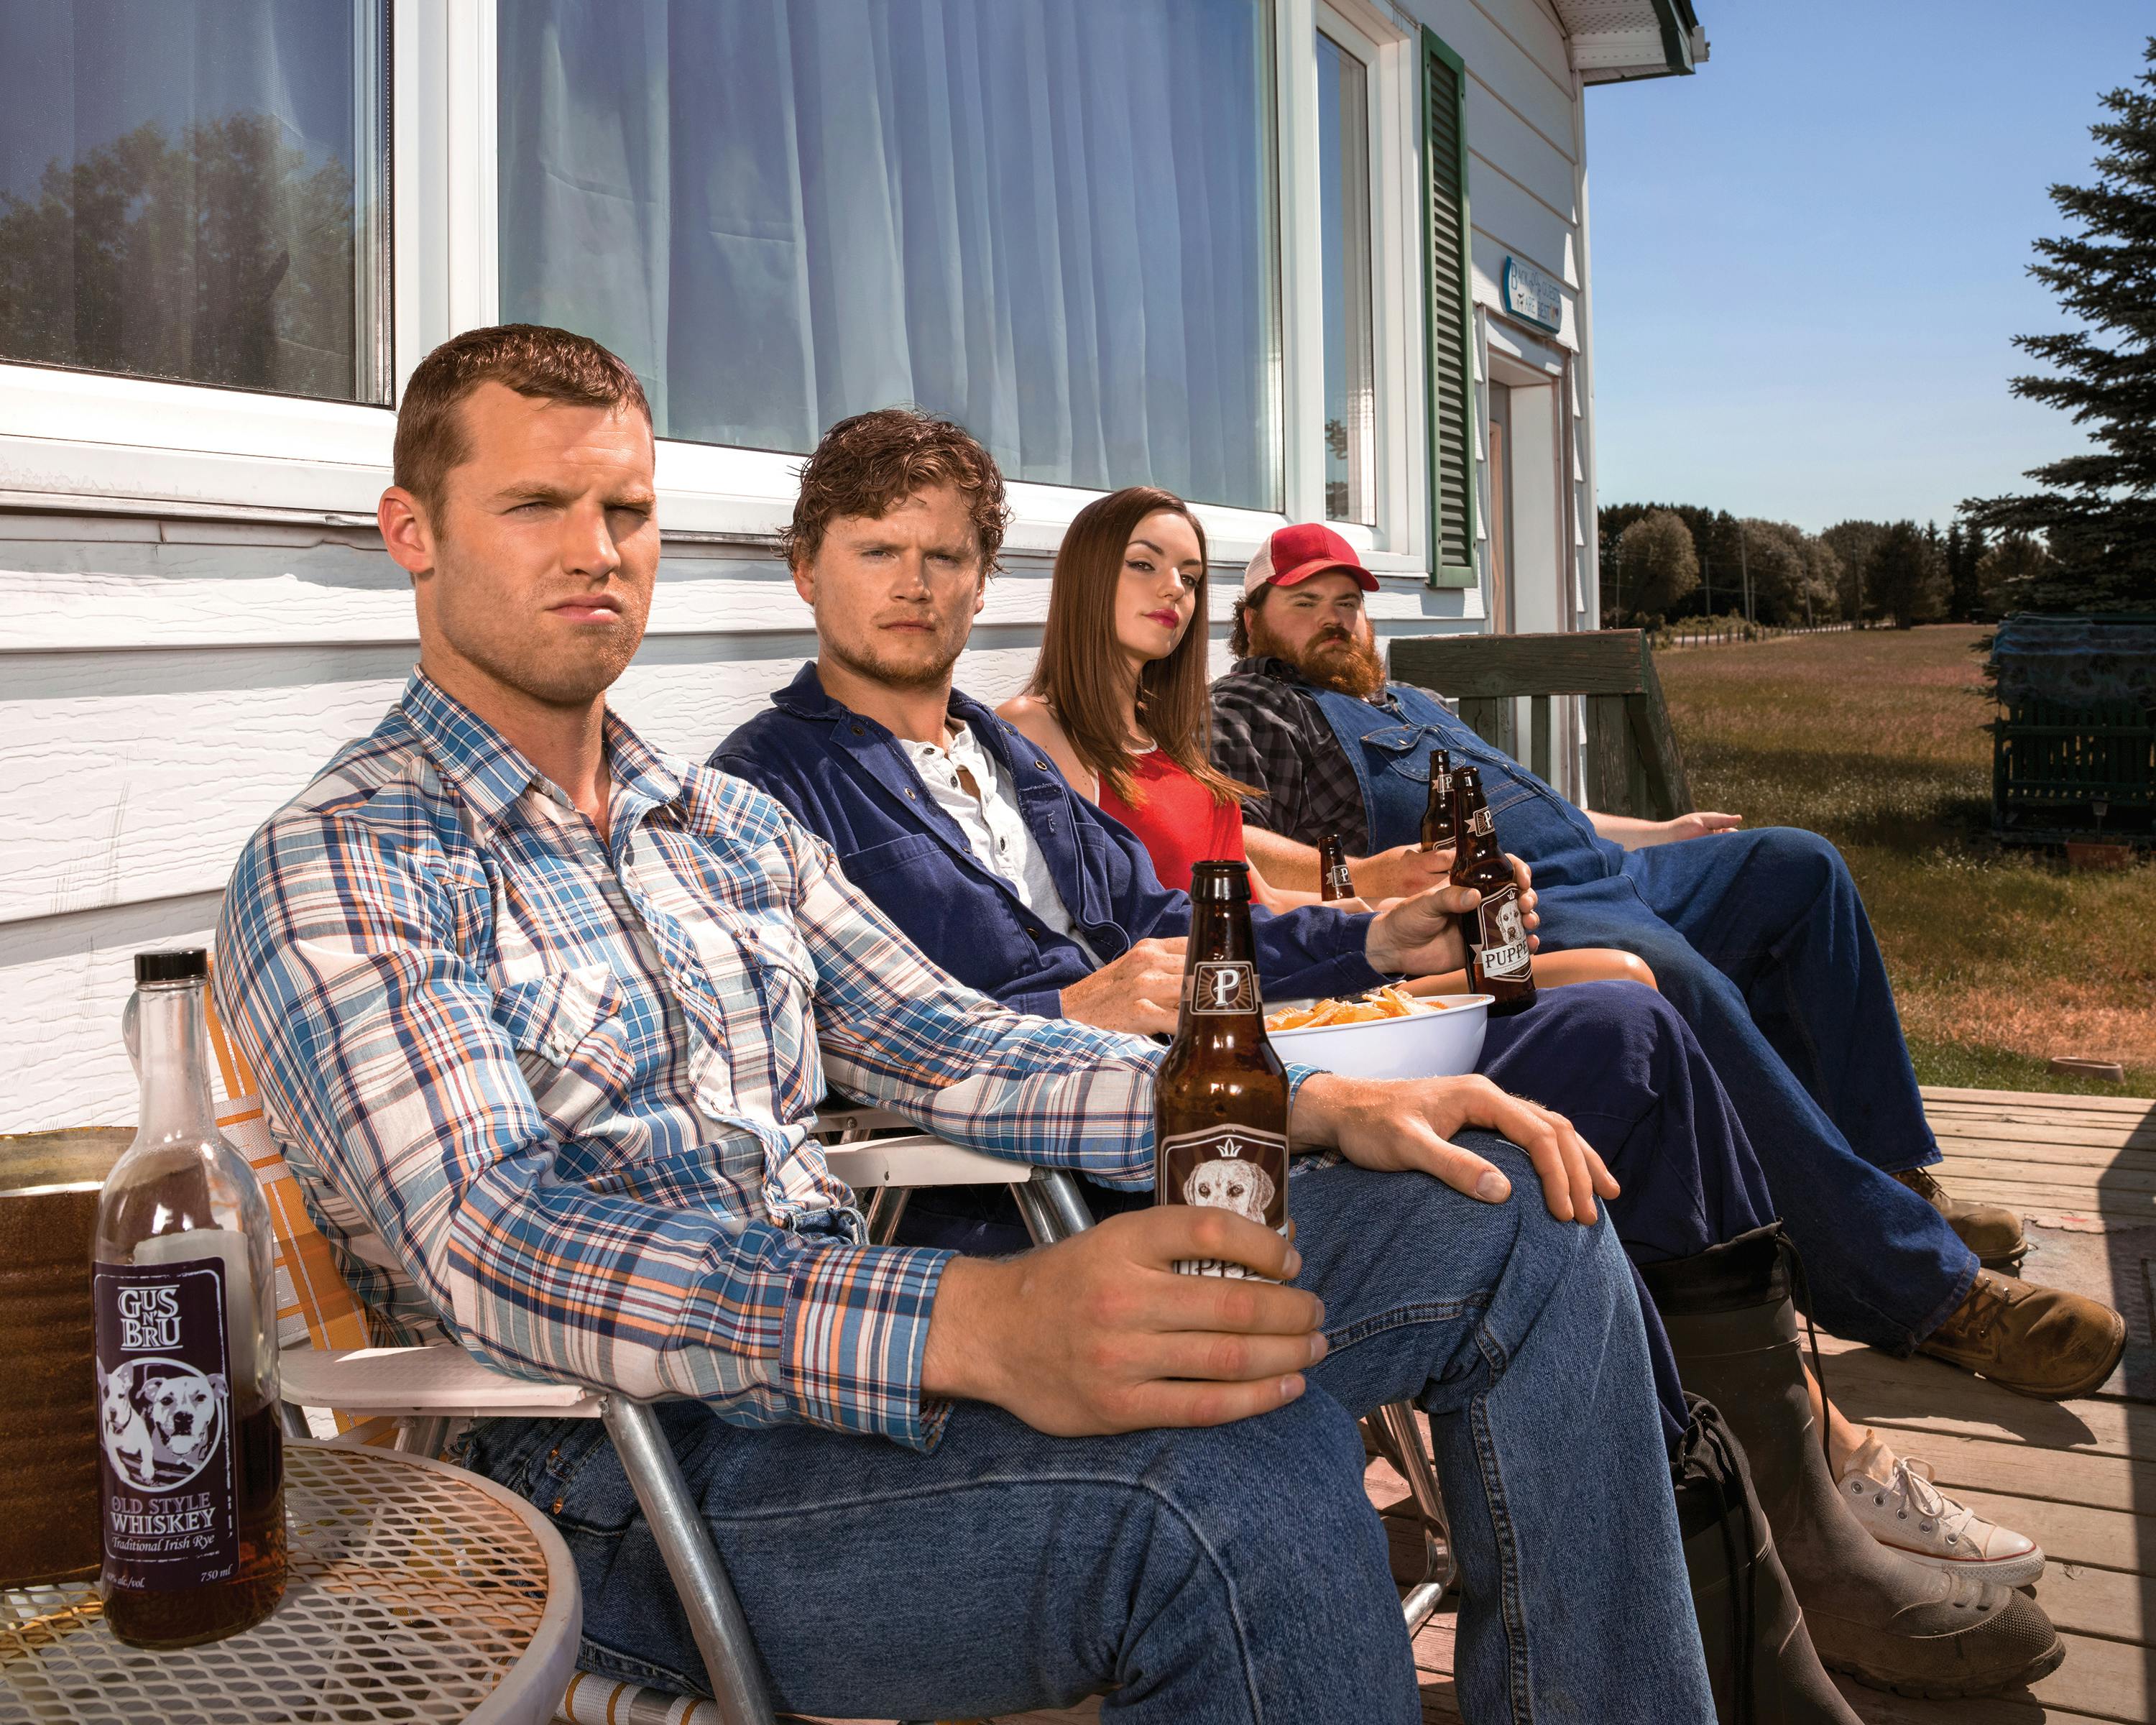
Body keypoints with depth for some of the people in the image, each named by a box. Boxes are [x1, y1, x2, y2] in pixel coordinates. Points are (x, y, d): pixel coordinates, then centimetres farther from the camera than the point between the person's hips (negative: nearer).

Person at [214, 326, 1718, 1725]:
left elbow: (945, 1049, 14)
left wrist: (1319, 1107, -2)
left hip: (857, 1359, 7)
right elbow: (492, 1245, -21)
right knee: (1245, 1476, -36)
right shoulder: (334, 872, -5)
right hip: (635, 1472, -7)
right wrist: (968, 1322, -37)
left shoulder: (731, 826, 19)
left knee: (1514, 1221, -3)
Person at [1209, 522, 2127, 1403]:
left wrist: (1655, 834, 36)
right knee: (1678, 980, -35)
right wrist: (1356, 880, -29)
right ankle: (1918, 1285, -32)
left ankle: (1889, 1174, 2)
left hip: (1593, 874, 11)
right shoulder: (1248, 712, 5)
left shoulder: (1402, 699, 33)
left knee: (1798, 865, 7)